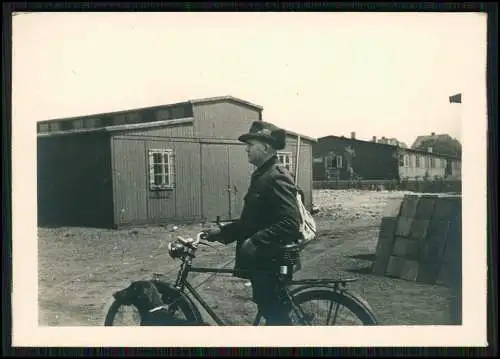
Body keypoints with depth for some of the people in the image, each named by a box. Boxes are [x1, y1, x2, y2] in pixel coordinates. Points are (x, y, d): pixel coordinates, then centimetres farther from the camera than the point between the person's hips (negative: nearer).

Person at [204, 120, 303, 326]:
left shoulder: (277, 177, -18)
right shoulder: (261, 176, 14)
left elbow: (289, 224, -28)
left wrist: (254, 243, -30)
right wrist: (222, 232, 12)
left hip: (271, 262, -10)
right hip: (261, 261, 10)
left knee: (275, 316, -1)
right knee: (272, 312, 18)